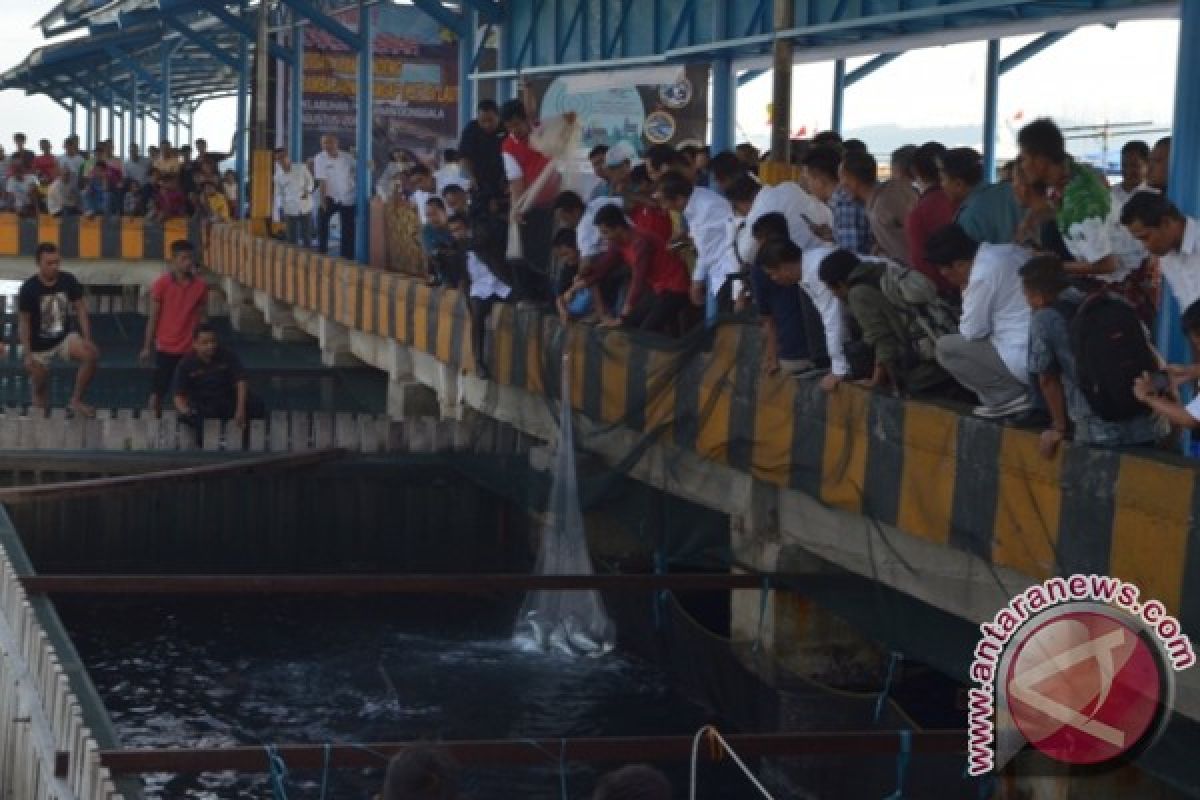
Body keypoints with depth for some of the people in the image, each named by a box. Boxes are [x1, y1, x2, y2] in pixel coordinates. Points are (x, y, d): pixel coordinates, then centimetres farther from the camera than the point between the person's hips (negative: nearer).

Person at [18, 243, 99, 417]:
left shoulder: (68, 281, -11)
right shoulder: (29, 289, -20)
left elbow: (80, 309, -1)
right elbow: (23, 323, -13)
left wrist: (87, 338, -10)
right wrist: (27, 355, -16)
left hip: (64, 337, 2)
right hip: (39, 346, -2)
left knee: (92, 354, -24)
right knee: (40, 388, 3)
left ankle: (76, 401, -10)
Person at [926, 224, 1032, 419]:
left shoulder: (983, 274, -15)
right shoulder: (1009, 250, 10)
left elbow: (971, 332, -6)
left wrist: (966, 292, 8)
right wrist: (969, 291, 16)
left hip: (1026, 363, -9)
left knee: (945, 347, -1)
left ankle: (1008, 397, -3)